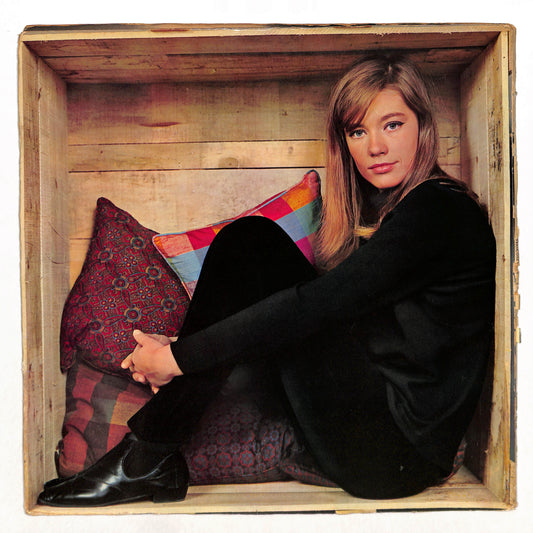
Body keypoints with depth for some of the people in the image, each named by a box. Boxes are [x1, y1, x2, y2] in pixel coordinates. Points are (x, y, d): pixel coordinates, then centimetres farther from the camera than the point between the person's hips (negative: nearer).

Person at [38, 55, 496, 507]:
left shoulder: (440, 210, -15)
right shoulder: (379, 205, 11)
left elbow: (317, 306, -24)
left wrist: (178, 356, -17)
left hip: (402, 452, -8)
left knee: (250, 252, -17)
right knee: (250, 239, -5)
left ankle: (151, 455, -8)